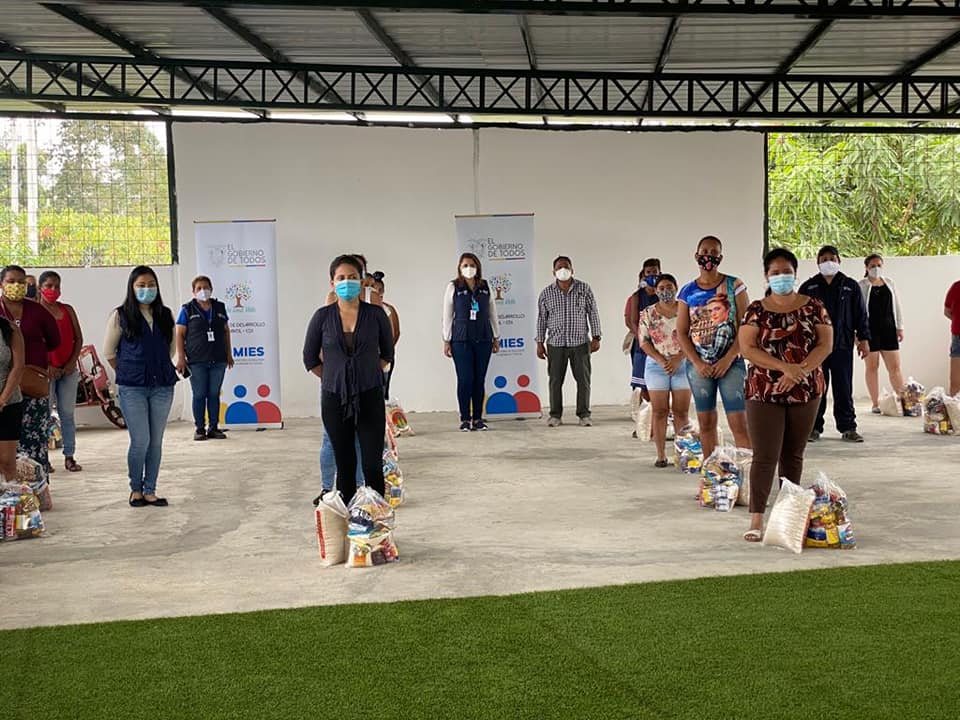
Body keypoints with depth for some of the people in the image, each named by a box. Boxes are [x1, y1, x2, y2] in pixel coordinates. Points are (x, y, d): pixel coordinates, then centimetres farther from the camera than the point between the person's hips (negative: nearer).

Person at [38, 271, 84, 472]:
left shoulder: (68, 310, 10)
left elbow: (78, 338, 10)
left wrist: (72, 362, -3)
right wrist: (46, 366, -13)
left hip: (68, 370, 4)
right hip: (45, 370, -3)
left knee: (68, 413, 5)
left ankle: (69, 457, 10)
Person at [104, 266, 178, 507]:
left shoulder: (165, 315, 8)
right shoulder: (120, 316, -1)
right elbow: (109, 352, 5)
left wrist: (160, 368, 12)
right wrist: (127, 373, 8)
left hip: (162, 386, 3)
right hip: (132, 388, -3)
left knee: (156, 441, 6)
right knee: (140, 441, -6)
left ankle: (150, 491, 15)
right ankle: (136, 489, 12)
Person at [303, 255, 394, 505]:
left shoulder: (376, 314, 0)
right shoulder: (323, 317, 0)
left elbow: (387, 353, 13)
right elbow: (310, 358, 9)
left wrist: (367, 374, 6)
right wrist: (335, 378, 5)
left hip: (370, 398, -1)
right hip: (335, 400, 1)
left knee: (373, 464, -4)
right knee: (345, 465, 6)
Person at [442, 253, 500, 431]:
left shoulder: (486, 287, 8)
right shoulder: (453, 287, 1)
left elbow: (492, 313, 13)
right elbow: (447, 315, 2)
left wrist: (496, 338, 11)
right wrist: (446, 341, -1)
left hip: (483, 339, 2)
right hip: (461, 339, -2)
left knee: (480, 379, 4)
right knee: (465, 379, -4)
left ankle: (478, 418, 11)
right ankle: (465, 419, 3)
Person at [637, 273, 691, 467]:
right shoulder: (647, 314, 5)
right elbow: (644, 342, 1)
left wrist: (677, 359, -15)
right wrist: (661, 360, -12)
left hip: (682, 364, 0)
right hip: (656, 365, 1)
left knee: (681, 412, 0)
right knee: (659, 411, 1)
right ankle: (661, 455, 5)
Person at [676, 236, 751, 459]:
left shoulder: (734, 285, 0)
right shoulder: (688, 292, 7)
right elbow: (681, 333, 6)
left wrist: (727, 359, -12)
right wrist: (698, 363, -7)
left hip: (730, 363, -3)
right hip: (698, 366, 3)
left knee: (739, 423, -10)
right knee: (706, 423, 8)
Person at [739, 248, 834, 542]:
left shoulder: (813, 307, 5)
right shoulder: (756, 310, 1)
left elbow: (825, 345, -2)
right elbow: (747, 348, -8)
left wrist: (800, 371, -18)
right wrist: (785, 367, -20)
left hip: (805, 391, 2)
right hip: (764, 392, -2)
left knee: (793, 455, 11)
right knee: (765, 456, -8)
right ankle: (756, 519, -7)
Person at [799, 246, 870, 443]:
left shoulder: (850, 286, 8)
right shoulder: (808, 288, 7)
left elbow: (860, 314, 9)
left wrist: (863, 339, 4)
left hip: (842, 345, 0)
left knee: (844, 389, 2)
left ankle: (847, 427, 9)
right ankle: (814, 427, 10)